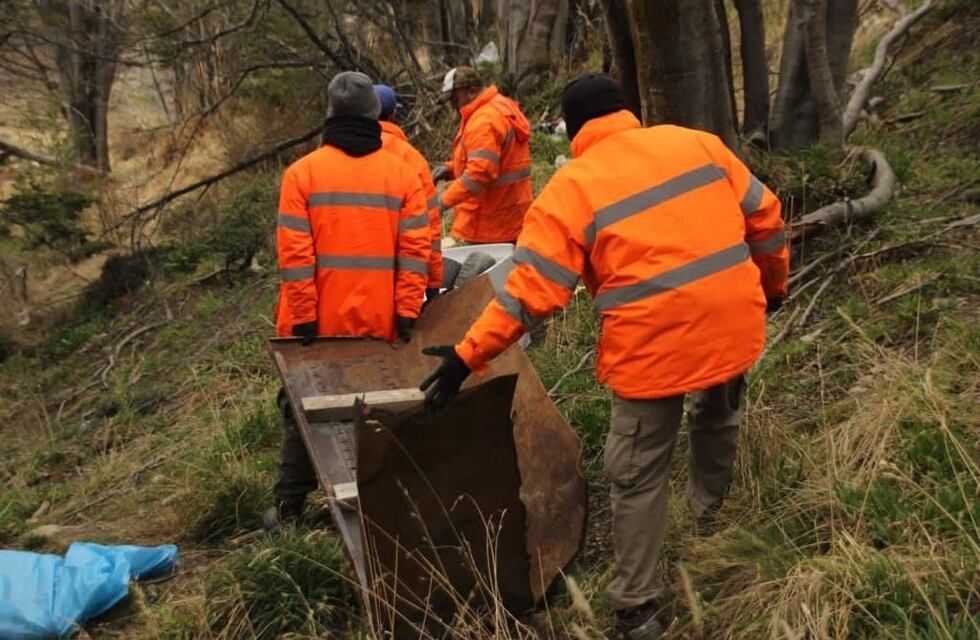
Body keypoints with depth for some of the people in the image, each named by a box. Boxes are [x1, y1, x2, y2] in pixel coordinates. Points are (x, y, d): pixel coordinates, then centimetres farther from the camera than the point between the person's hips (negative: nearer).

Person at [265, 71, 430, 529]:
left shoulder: (303, 172, -5)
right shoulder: (403, 174, 1)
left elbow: (294, 252, -10)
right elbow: (416, 249, -5)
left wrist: (302, 318, -7)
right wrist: (406, 312, -4)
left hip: (319, 324, -1)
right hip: (380, 326, 1)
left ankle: (289, 508, 21)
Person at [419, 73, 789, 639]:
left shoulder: (570, 188, -6)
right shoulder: (698, 142, 6)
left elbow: (533, 289, -13)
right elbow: (763, 216, 11)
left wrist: (469, 356, -8)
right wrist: (773, 284, 27)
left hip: (655, 346, -5)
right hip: (734, 325, 5)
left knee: (639, 477, 10)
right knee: (718, 421, 33)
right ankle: (711, 522, 54)